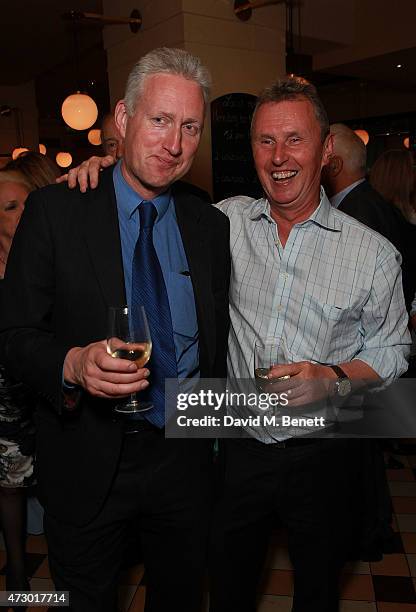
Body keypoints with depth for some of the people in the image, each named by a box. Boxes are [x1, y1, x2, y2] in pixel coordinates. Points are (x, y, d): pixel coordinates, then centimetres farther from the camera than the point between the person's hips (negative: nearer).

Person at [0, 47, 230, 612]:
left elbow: (217, 340, 7)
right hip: (86, 463, -2)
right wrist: (73, 364, -29)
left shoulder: (211, 226, 0)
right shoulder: (55, 210, -10)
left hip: (184, 455, 3)